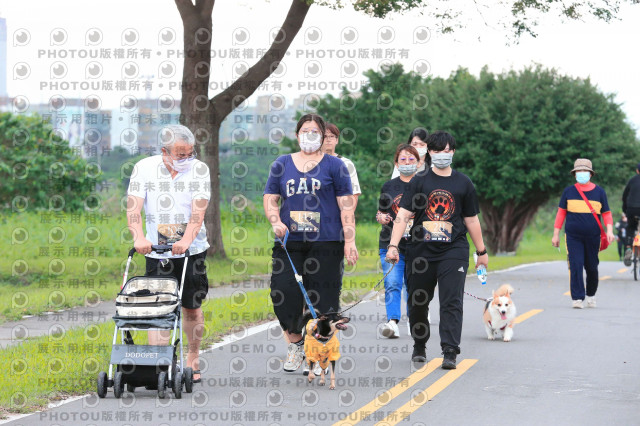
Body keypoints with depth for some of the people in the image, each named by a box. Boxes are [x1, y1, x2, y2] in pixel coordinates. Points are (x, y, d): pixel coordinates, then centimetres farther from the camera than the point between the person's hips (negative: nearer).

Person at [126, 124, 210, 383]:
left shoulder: (199, 170, -4)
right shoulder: (144, 168, -4)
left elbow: (198, 211, -14)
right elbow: (133, 207, -11)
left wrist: (187, 240, -31)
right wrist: (139, 237, -30)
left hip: (191, 250, 0)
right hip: (157, 252, 0)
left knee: (192, 308, 5)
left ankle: (192, 361, 23)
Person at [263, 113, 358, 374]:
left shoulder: (334, 166, 5)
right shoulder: (282, 165, 14)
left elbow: (346, 205, 2)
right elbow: (270, 198, 13)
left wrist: (349, 241, -6)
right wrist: (276, 222, -7)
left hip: (326, 243, -3)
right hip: (289, 242, 3)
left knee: (323, 299, -4)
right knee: (284, 293, -7)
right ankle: (295, 343, 14)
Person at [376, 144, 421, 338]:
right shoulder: (389, 186, 11)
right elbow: (380, 213, 19)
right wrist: (381, 218, -5)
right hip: (391, 243, 1)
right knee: (392, 284, -12)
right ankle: (392, 322, -21)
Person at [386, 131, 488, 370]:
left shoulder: (463, 184, 10)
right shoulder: (419, 181, 5)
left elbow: (471, 220, 16)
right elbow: (403, 215, -1)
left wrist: (481, 251, 18)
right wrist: (393, 245, -11)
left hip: (454, 252, 0)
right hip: (420, 251, 1)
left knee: (452, 302, -11)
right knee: (418, 303, 9)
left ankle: (449, 352, -14)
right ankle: (419, 347, 29)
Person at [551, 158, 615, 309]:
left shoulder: (599, 192, 6)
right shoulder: (568, 191, 6)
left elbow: (606, 213, 7)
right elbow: (561, 212, 9)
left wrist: (609, 230, -9)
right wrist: (556, 234, 6)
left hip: (592, 237, 1)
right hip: (573, 236, -1)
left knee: (592, 268, 9)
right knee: (575, 266, -12)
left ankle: (591, 295, 30)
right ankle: (577, 299, -11)